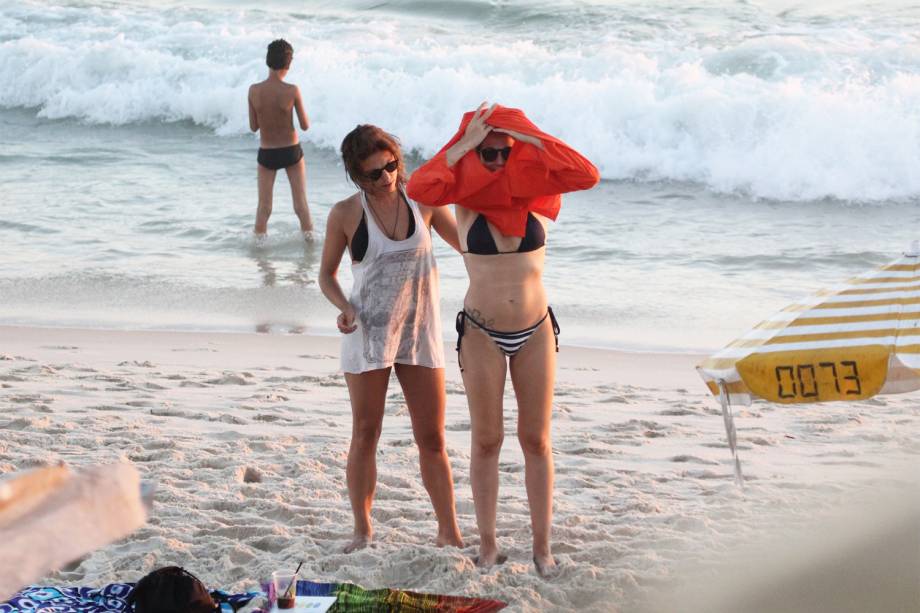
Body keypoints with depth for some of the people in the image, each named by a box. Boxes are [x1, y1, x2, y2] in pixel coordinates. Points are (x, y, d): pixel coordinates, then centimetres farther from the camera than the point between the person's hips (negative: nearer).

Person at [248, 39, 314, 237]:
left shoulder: (254, 90, -13)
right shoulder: (292, 91, -18)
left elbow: (253, 127, -3)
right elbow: (305, 126, -9)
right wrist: (306, 117, 11)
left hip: (266, 154, 1)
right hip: (291, 151, -1)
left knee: (264, 206, 11)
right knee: (301, 203, 12)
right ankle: (309, 239, 21)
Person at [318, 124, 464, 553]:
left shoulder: (421, 200, 0)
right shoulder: (345, 214, -6)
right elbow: (327, 275, 3)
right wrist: (344, 308, -16)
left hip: (419, 332, 2)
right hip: (367, 333, -2)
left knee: (432, 438, 4)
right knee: (365, 435, 5)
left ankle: (449, 533, 13)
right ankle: (363, 532, 18)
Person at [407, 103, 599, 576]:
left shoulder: (533, 190, -3)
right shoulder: (466, 195, -8)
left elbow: (586, 176, -19)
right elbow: (419, 188, -27)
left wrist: (531, 137, -19)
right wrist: (465, 142, -22)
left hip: (536, 331, 1)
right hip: (482, 333, -1)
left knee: (537, 440, 8)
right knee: (486, 441, 9)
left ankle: (542, 545, 18)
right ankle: (488, 545, 19)